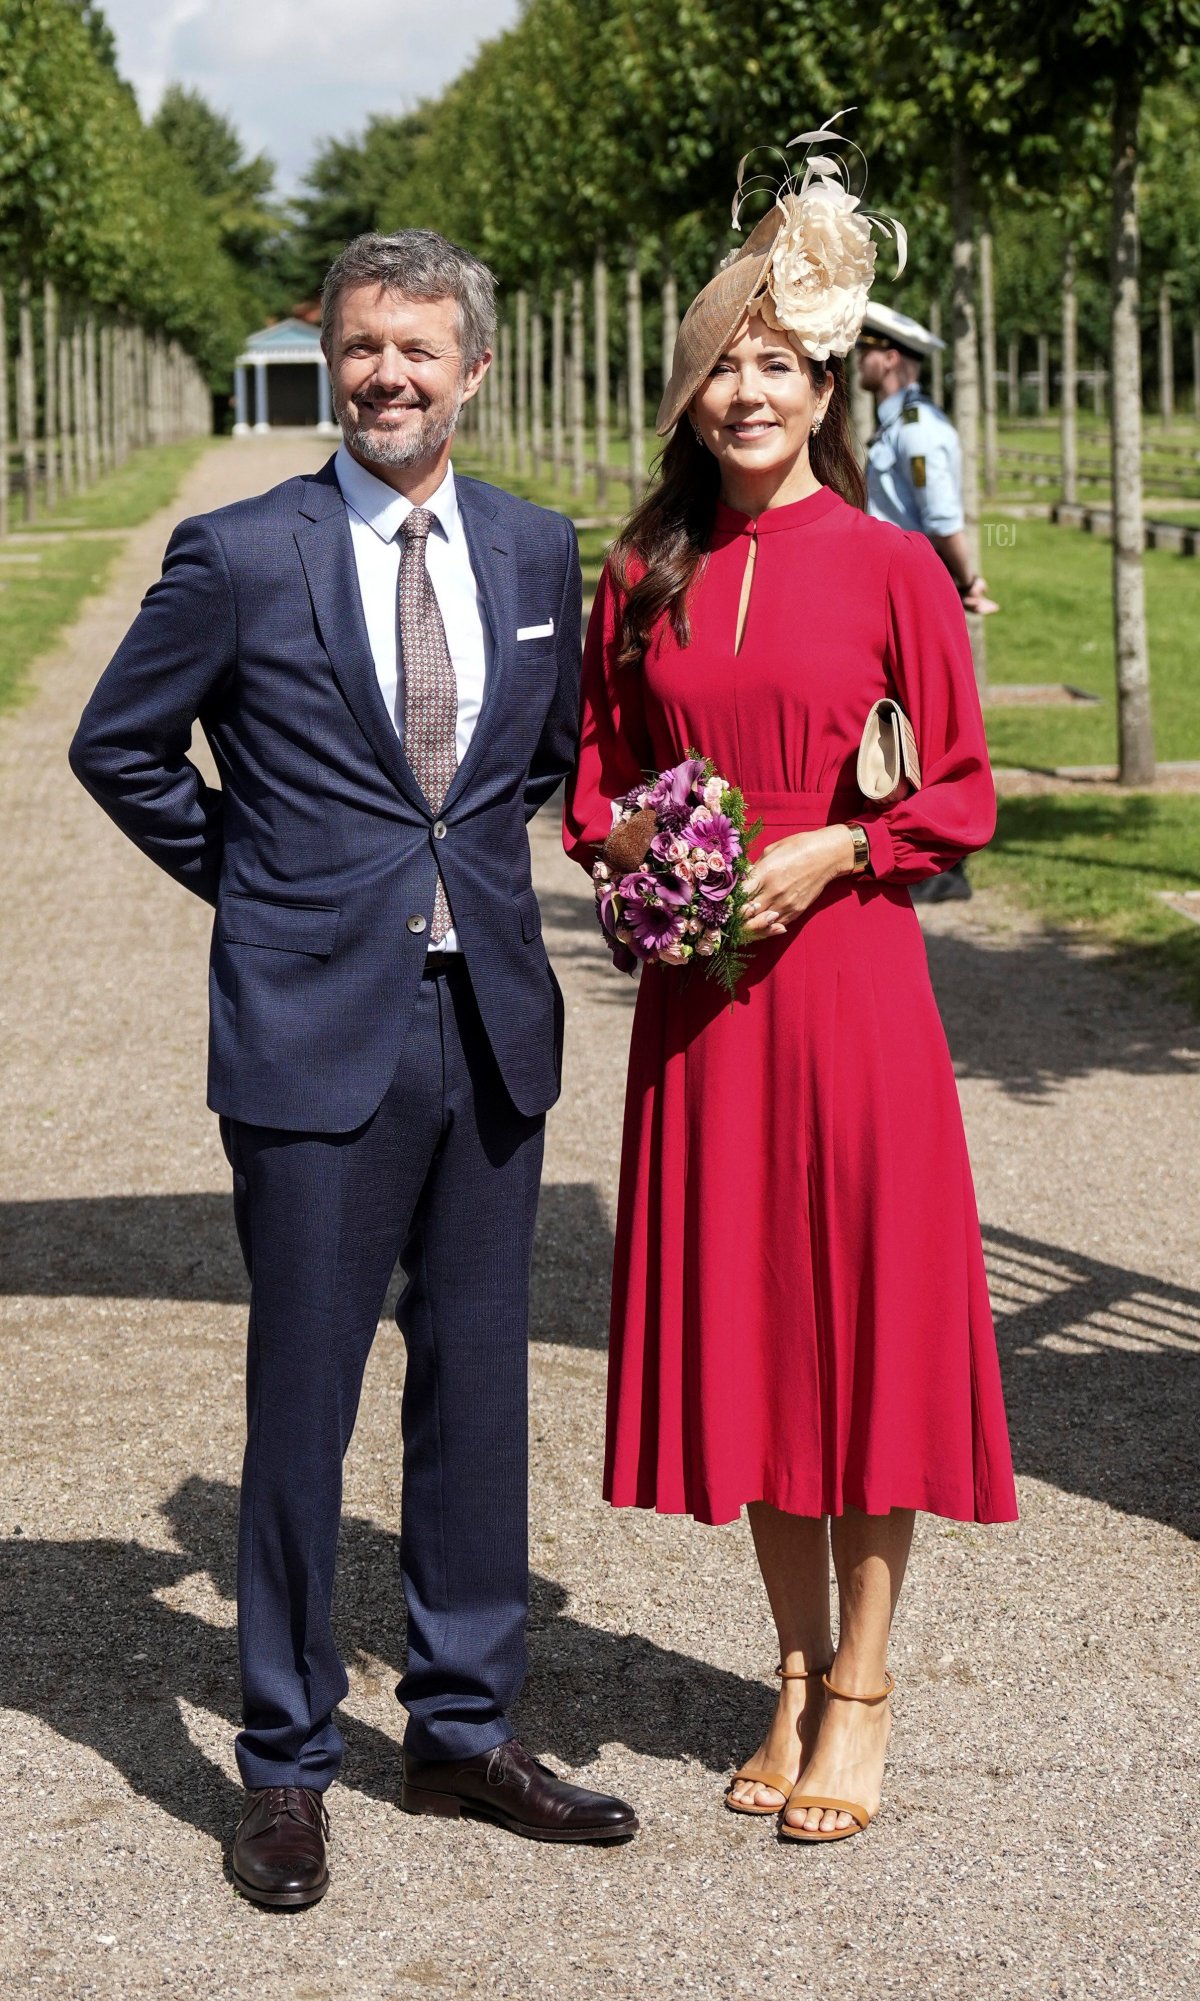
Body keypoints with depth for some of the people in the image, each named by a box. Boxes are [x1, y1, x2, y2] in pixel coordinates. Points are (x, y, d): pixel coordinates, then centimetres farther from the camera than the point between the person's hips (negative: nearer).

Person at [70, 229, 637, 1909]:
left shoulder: (538, 551, 7)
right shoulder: (239, 557, -5)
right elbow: (117, 746, 5)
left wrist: (477, 865, 12)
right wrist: (251, 879, 3)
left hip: (492, 1023, 4)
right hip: (317, 1031, -4)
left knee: (478, 1388, 11)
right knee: (301, 1404, 1)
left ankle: (466, 1731, 26)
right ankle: (287, 1767, 15)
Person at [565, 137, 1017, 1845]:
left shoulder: (891, 566, -3)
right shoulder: (643, 578, 7)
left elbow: (963, 793, 0)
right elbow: (595, 776, 16)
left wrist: (832, 849, -15)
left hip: (848, 979, -3)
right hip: (696, 988, 4)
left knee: (863, 1303, 2)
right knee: (738, 1314, 9)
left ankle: (862, 1685, 16)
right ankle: (797, 1665, 24)